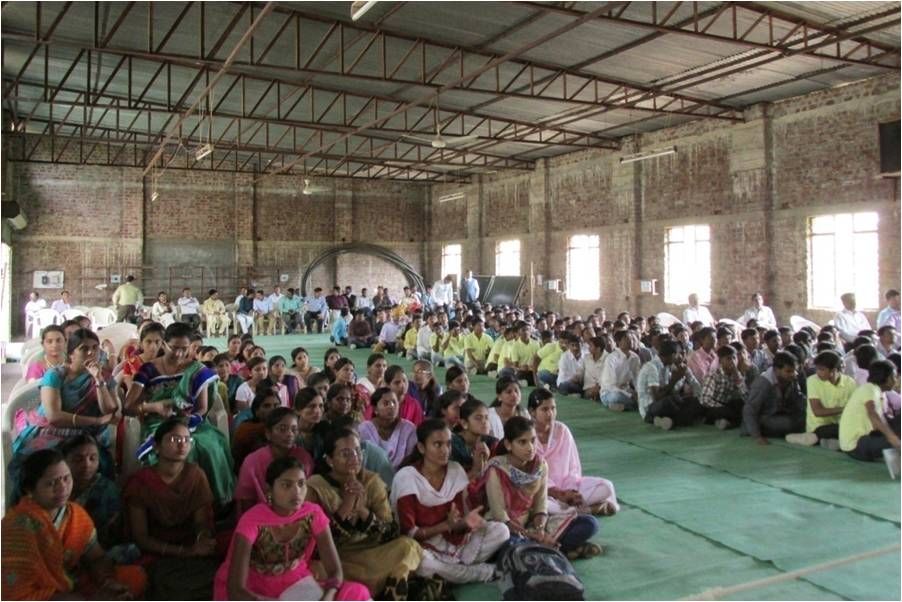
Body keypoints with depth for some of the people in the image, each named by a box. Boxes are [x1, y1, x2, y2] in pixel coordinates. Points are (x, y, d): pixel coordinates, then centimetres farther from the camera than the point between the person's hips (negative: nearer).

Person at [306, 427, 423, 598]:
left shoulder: (372, 481, -1)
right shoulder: (315, 487, -9)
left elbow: (391, 534, -8)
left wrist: (362, 509, -23)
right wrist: (346, 507, -25)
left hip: (370, 554, 3)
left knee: (407, 547, -21)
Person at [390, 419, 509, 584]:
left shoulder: (456, 470, -1)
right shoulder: (406, 478, -15)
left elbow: (459, 523, 1)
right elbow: (408, 533, -15)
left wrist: (466, 522, -23)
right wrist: (446, 525, -27)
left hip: (455, 543, 4)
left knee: (501, 530, -11)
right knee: (420, 561, -38)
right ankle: (488, 572, -14)